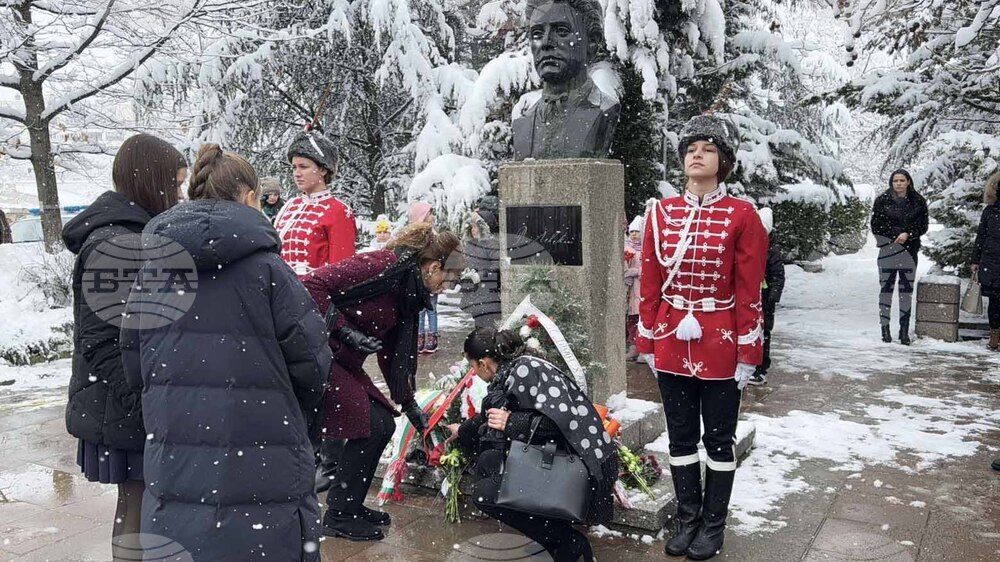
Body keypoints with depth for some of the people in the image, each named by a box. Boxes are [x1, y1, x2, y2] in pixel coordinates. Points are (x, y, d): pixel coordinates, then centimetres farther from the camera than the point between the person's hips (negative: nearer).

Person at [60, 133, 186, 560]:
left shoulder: (138, 234, 12)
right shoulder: (112, 245, -19)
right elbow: (104, 345, -23)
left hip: (145, 407, 9)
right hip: (128, 411, -9)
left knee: (144, 503, 19)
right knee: (138, 506, 3)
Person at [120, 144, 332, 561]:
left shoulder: (149, 272, 4)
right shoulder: (264, 265, -10)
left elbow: (135, 369, 9)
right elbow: (311, 363, -9)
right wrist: (291, 420, 11)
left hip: (172, 472, 5)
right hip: (261, 476, -4)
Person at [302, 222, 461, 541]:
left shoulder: (408, 292, 9)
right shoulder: (382, 266, -20)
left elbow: (390, 355, 16)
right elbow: (312, 286, -25)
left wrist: (410, 406, 20)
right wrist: (346, 331, -25)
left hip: (342, 362, 9)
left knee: (382, 424, 7)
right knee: (373, 426, -8)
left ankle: (349, 507, 22)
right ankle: (339, 516, 7)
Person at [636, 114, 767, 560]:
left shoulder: (742, 216, -7)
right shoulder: (661, 212, 3)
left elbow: (749, 290, -7)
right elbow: (649, 282, 5)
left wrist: (748, 352, -8)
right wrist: (647, 342, 4)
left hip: (720, 347, -3)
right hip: (672, 344, 3)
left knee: (719, 439, 11)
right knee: (681, 437, 14)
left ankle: (713, 525, 26)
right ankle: (687, 519, 30)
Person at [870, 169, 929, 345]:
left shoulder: (918, 202, 7)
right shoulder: (882, 201, 2)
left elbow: (923, 226, 5)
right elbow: (876, 226, 0)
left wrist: (907, 234, -13)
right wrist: (896, 237, -9)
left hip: (909, 250, 1)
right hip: (888, 250, -1)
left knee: (907, 290, 2)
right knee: (886, 288, -1)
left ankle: (904, 330, 7)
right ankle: (885, 328, 5)